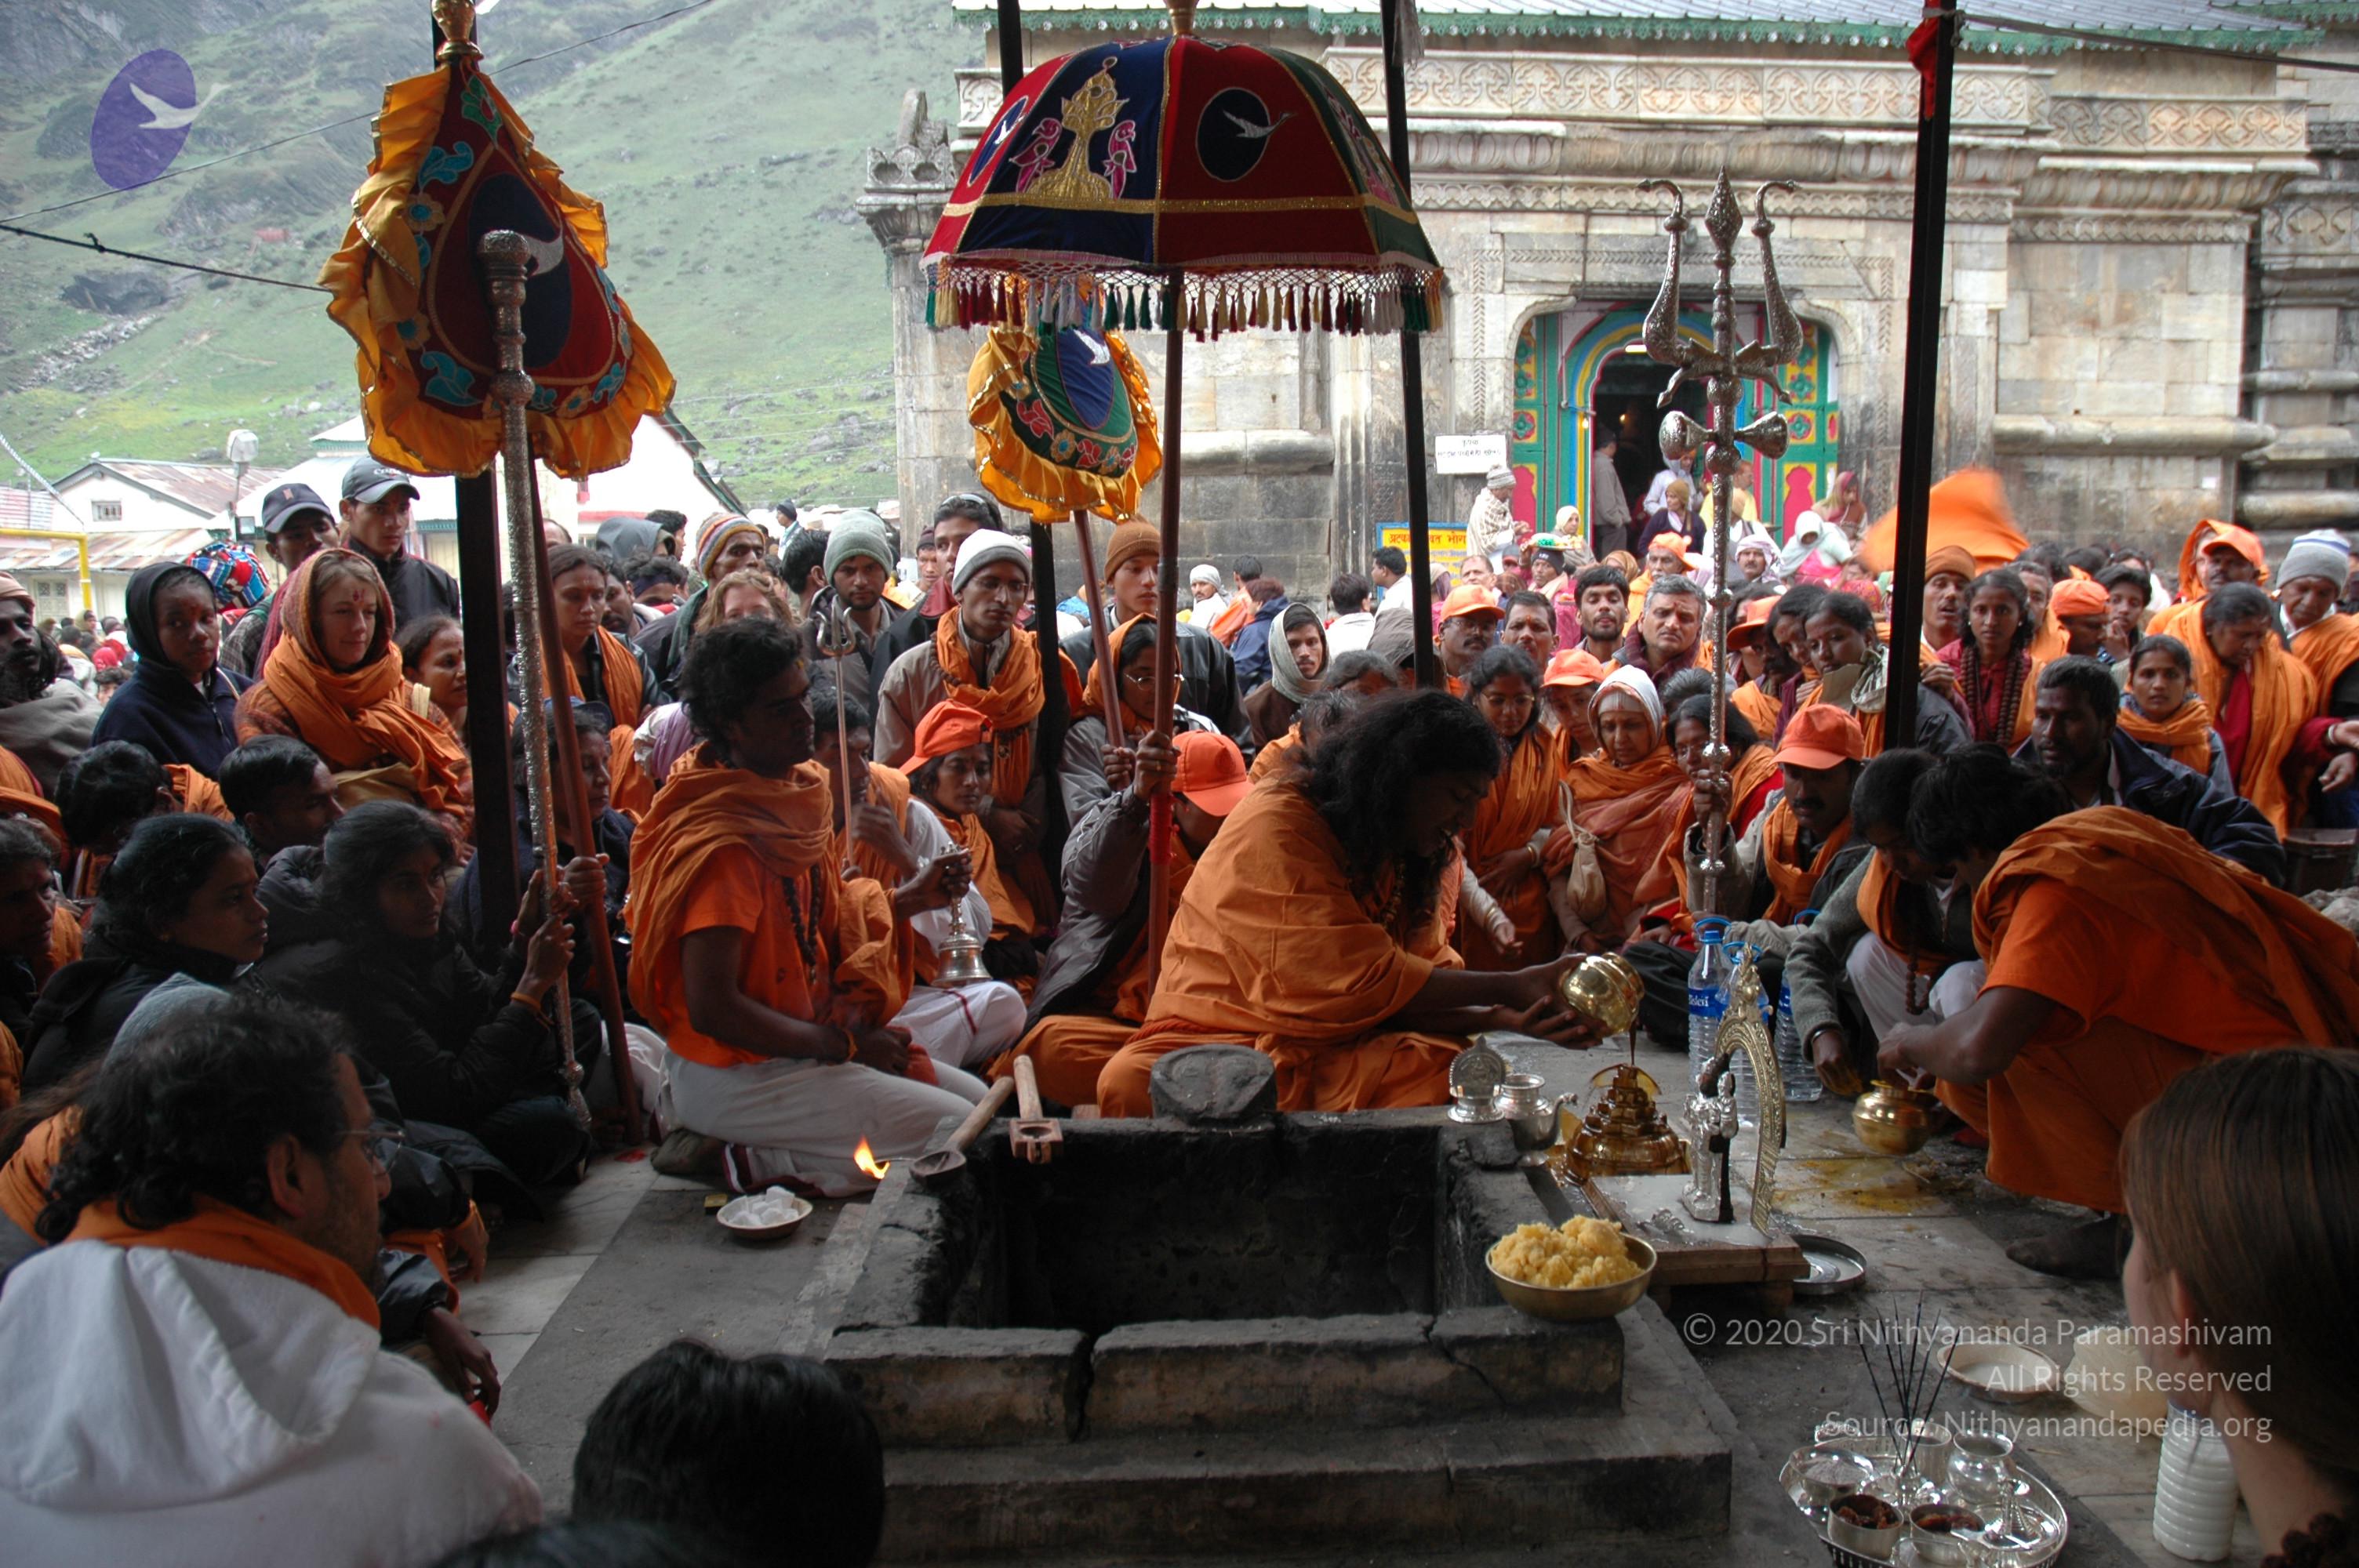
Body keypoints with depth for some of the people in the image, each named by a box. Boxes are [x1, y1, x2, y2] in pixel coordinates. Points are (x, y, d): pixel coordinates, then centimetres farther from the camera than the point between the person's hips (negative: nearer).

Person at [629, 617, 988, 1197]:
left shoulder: (798, 792, 6)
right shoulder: (720, 842, -22)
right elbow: (711, 1007, -26)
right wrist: (845, 1045, -16)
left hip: (800, 1045, 9)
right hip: (735, 1078, -9)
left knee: (980, 1100, 11)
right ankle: (757, 1161, -5)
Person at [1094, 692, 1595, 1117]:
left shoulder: (1403, 852, 13)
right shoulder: (1275, 826, -15)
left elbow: (1420, 977, 6)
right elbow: (1356, 979, -20)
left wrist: (1502, 1017, -14)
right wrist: (1510, 987, -17)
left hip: (1344, 1053, 6)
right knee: (1134, 1083, -37)